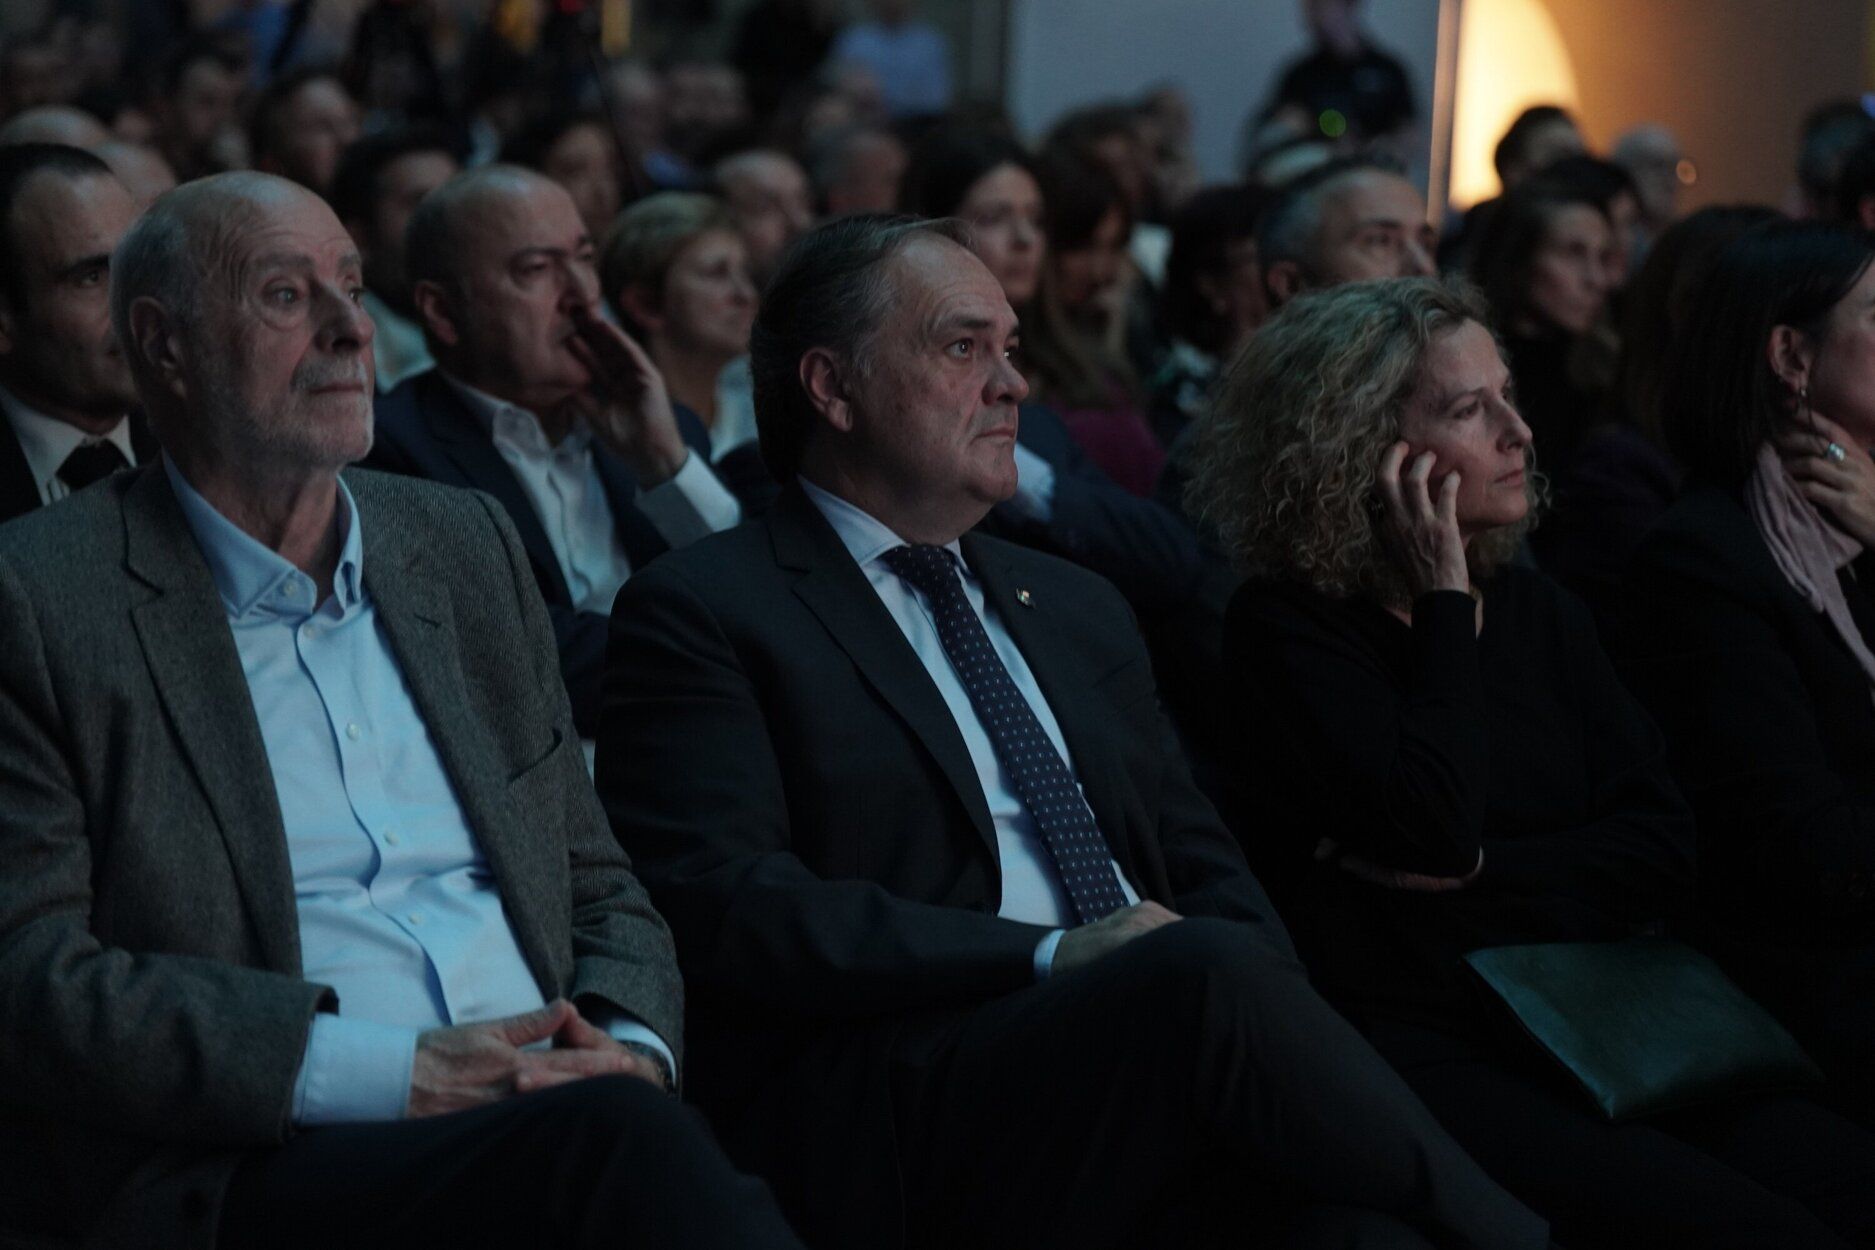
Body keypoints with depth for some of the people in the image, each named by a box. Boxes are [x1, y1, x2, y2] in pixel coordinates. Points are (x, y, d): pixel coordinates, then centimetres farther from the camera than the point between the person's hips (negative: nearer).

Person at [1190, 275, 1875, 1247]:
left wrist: (1474, 871, -8)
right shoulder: (1288, 628, 0)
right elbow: (1435, 830, -16)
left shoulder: (1534, 612, 17)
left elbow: (1663, 857, 8)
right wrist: (1444, 602, -4)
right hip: (1423, 1049, -6)